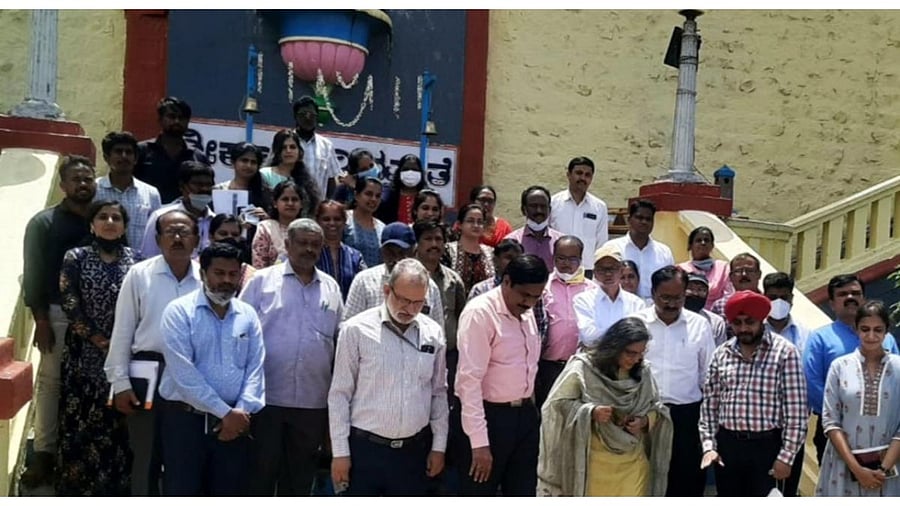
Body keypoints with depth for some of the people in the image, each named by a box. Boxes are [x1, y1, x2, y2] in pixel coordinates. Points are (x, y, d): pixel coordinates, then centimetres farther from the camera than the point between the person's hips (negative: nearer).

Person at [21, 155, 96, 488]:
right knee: (50, 382, 1)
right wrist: (41, 321, -8)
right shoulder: (43, 223, 1)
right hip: (59, 314, -3)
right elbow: (33, 275, -2)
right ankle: (43, 452, 7)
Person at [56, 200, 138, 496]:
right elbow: (70, 307, -6)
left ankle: (116, 485, 18)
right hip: (85, 354, -1)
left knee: (119, 422, 5)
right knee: (81, 420, 2)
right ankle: (80, 484, 16)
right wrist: (102, 342, -11)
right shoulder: (75, 258, 1)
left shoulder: (136, 260, 5)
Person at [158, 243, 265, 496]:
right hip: (185, 418, -4)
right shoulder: (179, 311, -5)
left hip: (234, 423, 4)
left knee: (228, 495, 12)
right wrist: (224, 412, -15)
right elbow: (183, 372, -14)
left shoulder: (248, 315, 8)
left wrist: (242, 412, -11)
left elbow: (255, 368, 3)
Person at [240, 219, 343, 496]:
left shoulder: (331, 288, 9)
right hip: (267, 397, -3)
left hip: (314, 401, 3)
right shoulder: (262, 281, -1)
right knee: (262, 471, 6)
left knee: (300, 474, 14)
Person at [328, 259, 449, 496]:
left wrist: (439, 446, 7)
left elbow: (439, 393, 9)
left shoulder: (433, 333, 2)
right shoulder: (357, 329, -9)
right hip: (365, 448, -3)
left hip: (415, 450, 3)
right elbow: (339, 395, -5)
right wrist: (340, 451, -6)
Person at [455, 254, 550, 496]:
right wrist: (479, 441, -23)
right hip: (490, 416, -8)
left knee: (523, 494, 16)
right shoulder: (480, 313, -17)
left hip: (525, 414, 8)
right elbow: (470, 380, -21)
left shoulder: (527, 313, 8)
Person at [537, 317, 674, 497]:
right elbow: (558, 403, -10)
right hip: (595, 461, -3)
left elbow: (656, 408, 11)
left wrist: (644, 420, -11)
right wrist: (591, 412, -24)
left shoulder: (642, 372, 2)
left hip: (632, 461, 4)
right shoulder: (583, 367, -11)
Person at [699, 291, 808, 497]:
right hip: (727, 445, 4)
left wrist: (786, 455, -12)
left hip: (767, 446, -4)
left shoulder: (785, 352, -7)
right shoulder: (721, 354, 6)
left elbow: (796, 409, -9)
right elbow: (709, 403, 8)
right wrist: (708, 445, 0)